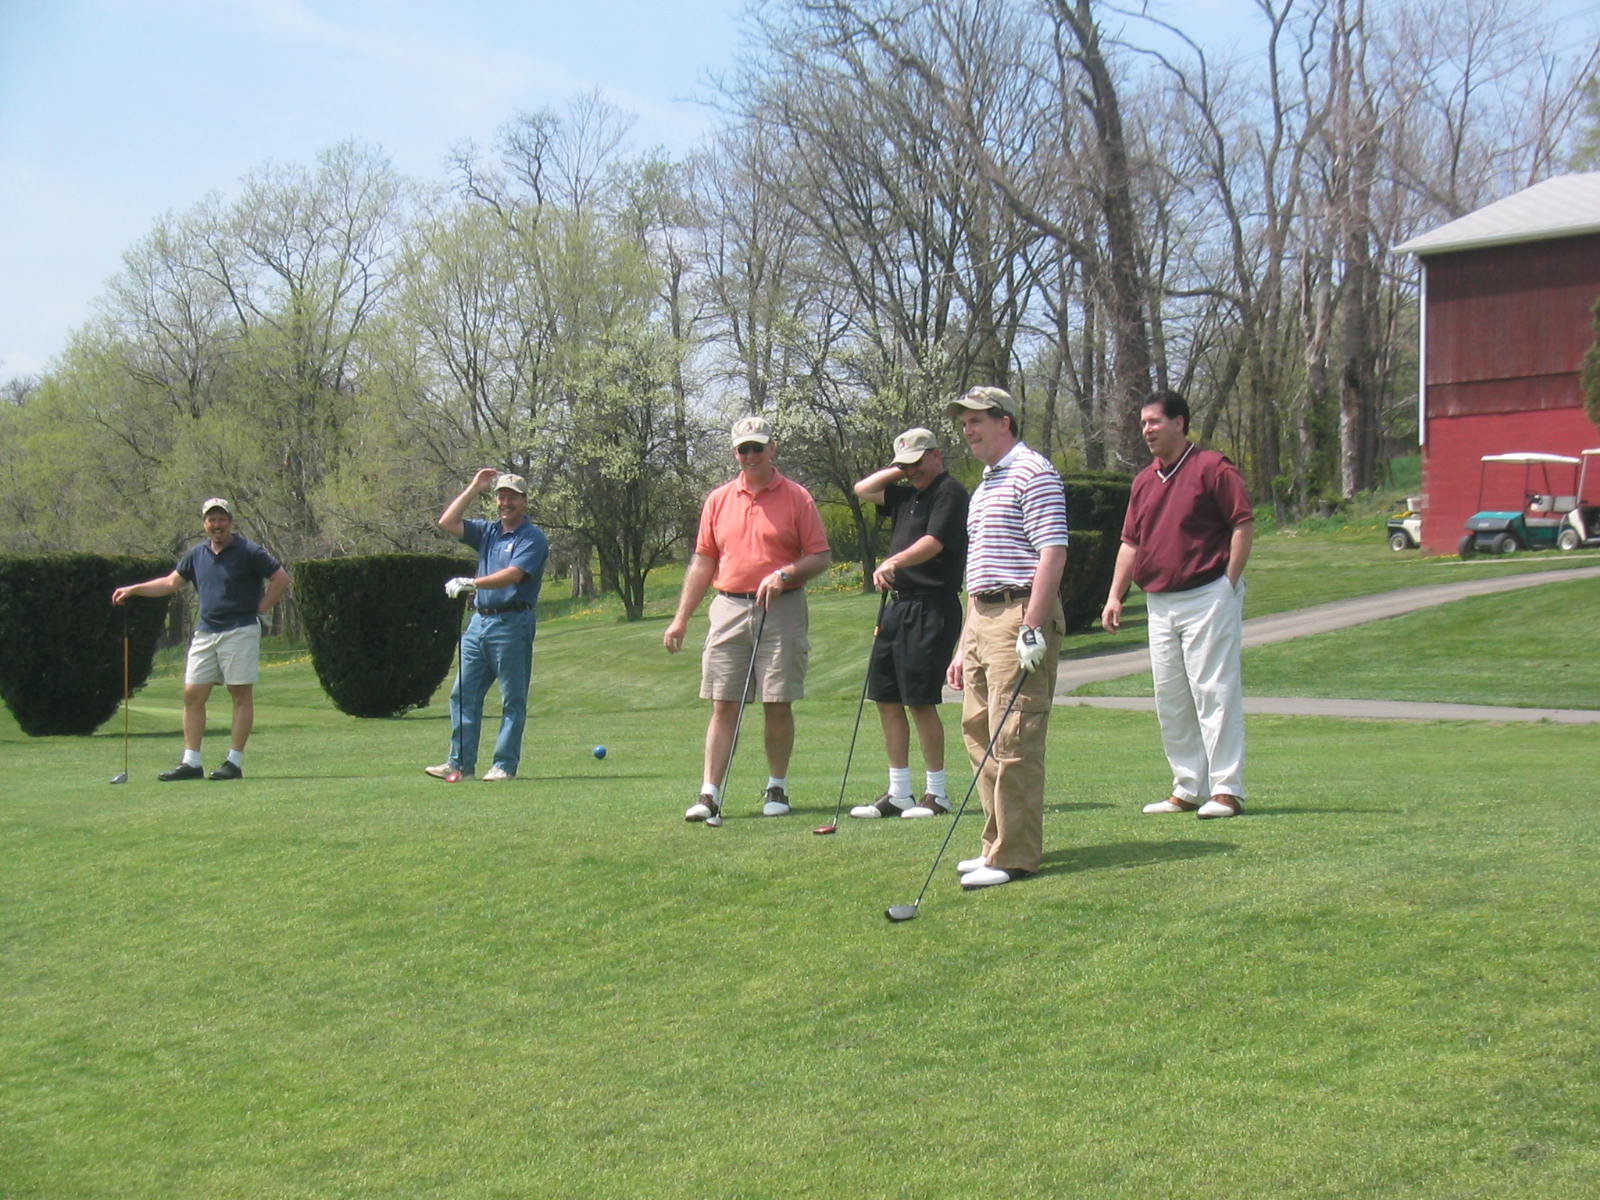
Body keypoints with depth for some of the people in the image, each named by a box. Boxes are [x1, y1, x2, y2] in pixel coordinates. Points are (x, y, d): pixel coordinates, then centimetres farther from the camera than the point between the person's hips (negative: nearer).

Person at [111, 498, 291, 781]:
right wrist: (132, 590, 15)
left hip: (240, 631, -6)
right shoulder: (196, 554, 11)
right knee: (192, 694, 2)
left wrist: (260, 609, -6)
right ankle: (191, 762, 6)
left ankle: (234, 762, 1)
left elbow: (281, 579, -5)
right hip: (205, 632, 6)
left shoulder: (249, 552, -6)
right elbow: (171, 582, 20)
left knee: (241, 695, -2)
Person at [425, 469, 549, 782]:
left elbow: (513, 575, -20)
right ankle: (460, 763, 8)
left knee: (512, 700, -1)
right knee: (463, 694, 5)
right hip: (479, 621, 8)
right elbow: (447, 523, 14)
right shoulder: (488, 532, 17)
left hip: (512, 624, -7)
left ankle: (505, 765, 1)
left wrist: (471, 583, -31)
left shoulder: (533, 538, -6)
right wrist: (473, 488, 11)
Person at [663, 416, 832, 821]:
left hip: (781, 610, -2)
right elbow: (703, 562, 14)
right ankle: (710, 795, -3)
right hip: (729, 608, 2)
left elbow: (820, 557, 0)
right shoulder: (718, 500, 11)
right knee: (722, 706, -1)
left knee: (778, 705, 2)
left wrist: (784, 575, -17)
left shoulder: (797, 498, 2)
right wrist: (681, 617, 9)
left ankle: (777, 789, 16)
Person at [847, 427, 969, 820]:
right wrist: (897, 471, 19)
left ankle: (937, 793, 1)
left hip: (931, 607, -9)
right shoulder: (908, 495, 21)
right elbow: (863, 490, 31)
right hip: (897, 605, 9)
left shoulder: (950, 492, -6)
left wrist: (894, 562, -34)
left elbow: (934, 542, -20)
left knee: (920, 700, -9)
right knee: (886, 698, 8)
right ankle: (898, 794, 14)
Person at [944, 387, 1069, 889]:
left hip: (1020, 616, -10)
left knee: (1013, 741, -10)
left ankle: (1015, 856, -7)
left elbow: (1052, 552, -17)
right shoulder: (984, 486, 22)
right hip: (983, 618, 10)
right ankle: (998, 843, 19)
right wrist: (965, 644, 22)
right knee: (979, 734, 11)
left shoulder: (1032, 472, -8)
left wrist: (1032, 627, -23)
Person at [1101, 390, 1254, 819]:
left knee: (1214, 692, -8)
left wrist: (1230, 583, -12)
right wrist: (1115, 597, 10)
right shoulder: (1144, 481, 15)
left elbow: (1244, 524, -9)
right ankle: (1188, 789, 16)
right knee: (1170, 699, 9)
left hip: (1208, 598, -8)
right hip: (1159, 603, 8)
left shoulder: (1212, 468, -6)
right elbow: (1131, 542, 18)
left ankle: (1226, 789, -4)